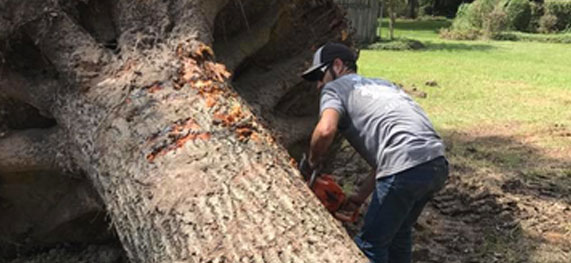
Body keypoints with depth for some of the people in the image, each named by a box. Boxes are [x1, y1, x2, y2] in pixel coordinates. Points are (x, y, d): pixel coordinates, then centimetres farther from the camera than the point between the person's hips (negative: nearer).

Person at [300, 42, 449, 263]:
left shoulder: (335, 88, 9)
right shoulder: (381, 84, 31)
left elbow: (325, 130, -13)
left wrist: (312, 161, 7)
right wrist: (361, 195, 27)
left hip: (406, 170, -8)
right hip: (437, 164, 8)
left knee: (370, 243, 8)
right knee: (399, 231, 27)